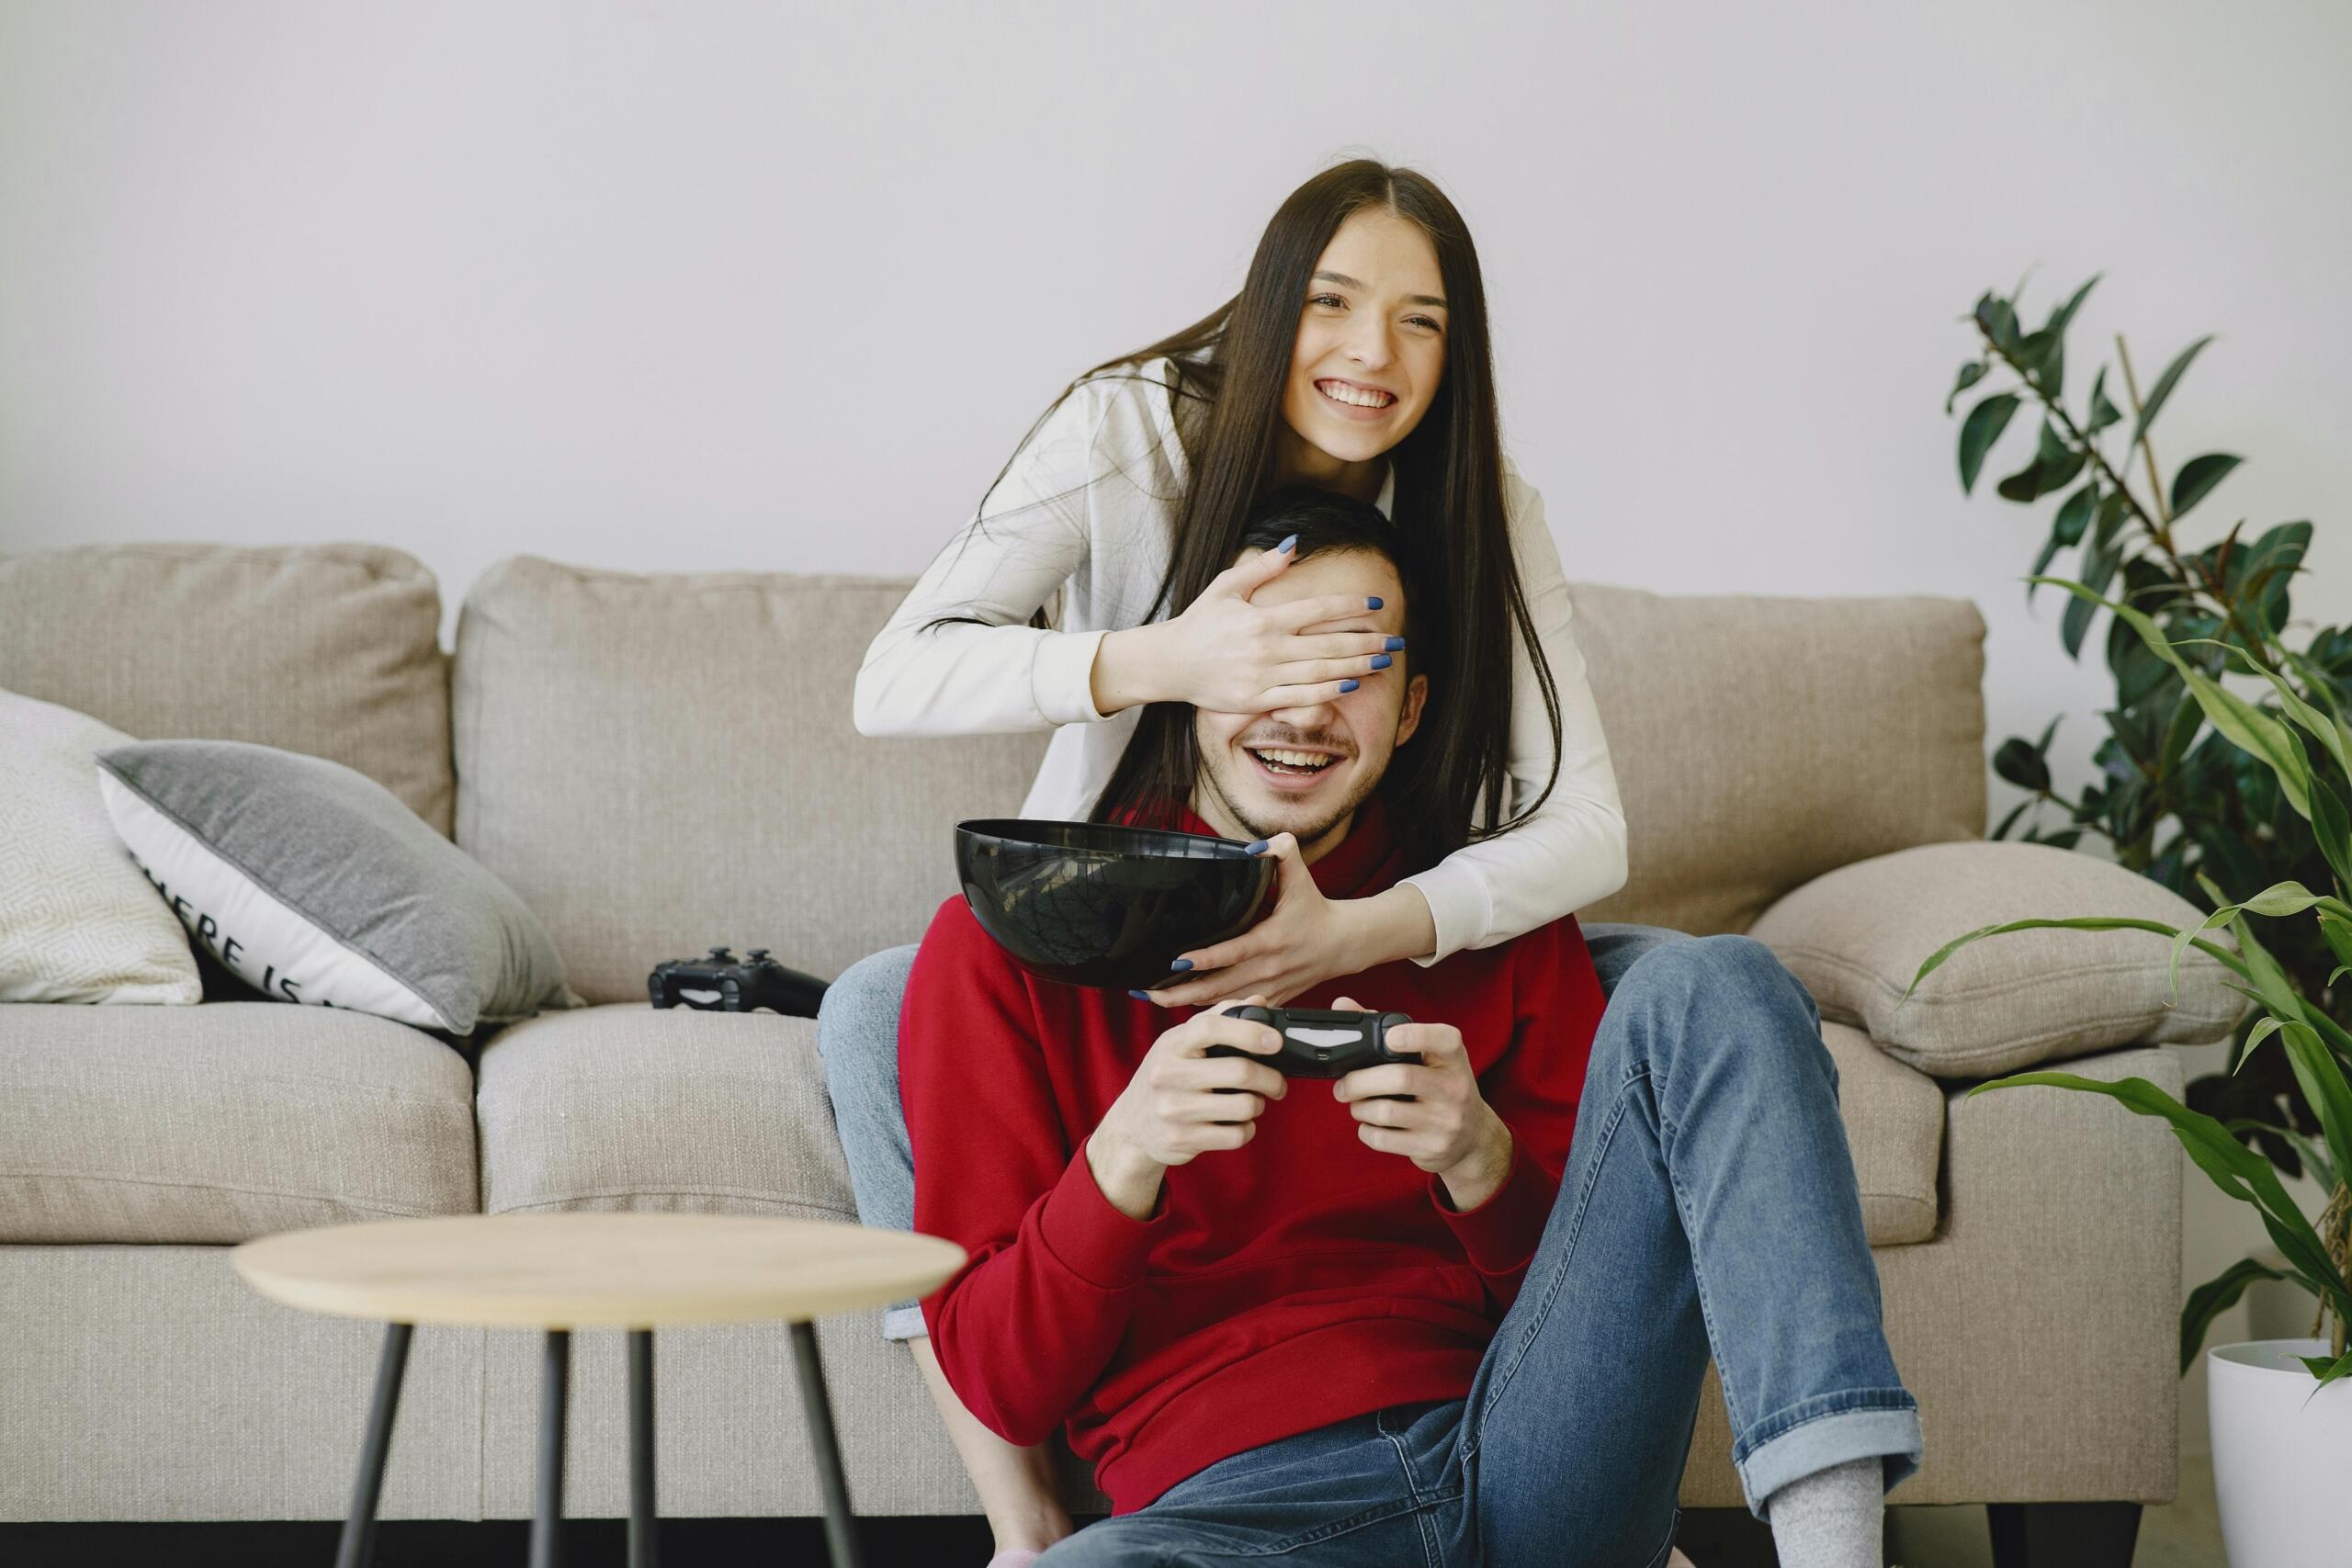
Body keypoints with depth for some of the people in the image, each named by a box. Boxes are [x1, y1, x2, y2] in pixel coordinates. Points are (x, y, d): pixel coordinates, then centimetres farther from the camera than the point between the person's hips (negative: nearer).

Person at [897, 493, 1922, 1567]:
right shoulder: (1009, 945, 9)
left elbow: (1595, 1300, 14)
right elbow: (997, 1382, 4)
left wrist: (1481, 1164, -7)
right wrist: (1120, 1163, -15)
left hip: (1526, 1463, 3)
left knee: (1708, 985, -12)